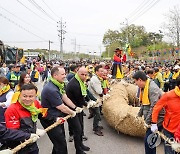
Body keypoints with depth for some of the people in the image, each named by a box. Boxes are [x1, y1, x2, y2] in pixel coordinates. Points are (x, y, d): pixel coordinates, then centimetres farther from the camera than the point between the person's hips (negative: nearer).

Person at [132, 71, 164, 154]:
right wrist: (139, 114, 18)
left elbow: (154, 107, -26)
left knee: (148, 139, -7)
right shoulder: (144, 88, 8)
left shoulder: (152, 88, -23)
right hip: (151, 119, 10)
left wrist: (147, 121, -21)